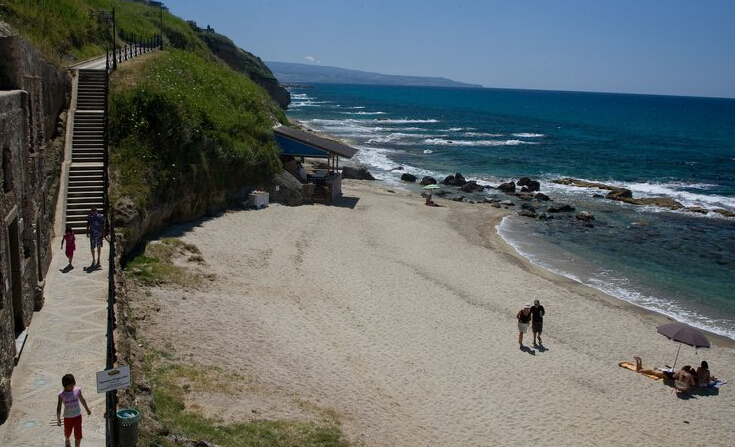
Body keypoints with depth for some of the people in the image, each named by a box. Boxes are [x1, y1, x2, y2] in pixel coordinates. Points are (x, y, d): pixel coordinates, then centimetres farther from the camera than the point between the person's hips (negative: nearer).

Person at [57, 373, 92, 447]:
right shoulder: (62, 395, -17)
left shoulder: (77, 390, -12)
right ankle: (67, 441, 58)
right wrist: (58, 418, -22)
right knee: (67, 433, 23)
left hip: (77, 416, 0)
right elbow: (59, 407, -13)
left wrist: (87, 409, 17)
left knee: (78, 435, -1)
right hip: (68, 417, 0)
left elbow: (82, 400, 5)